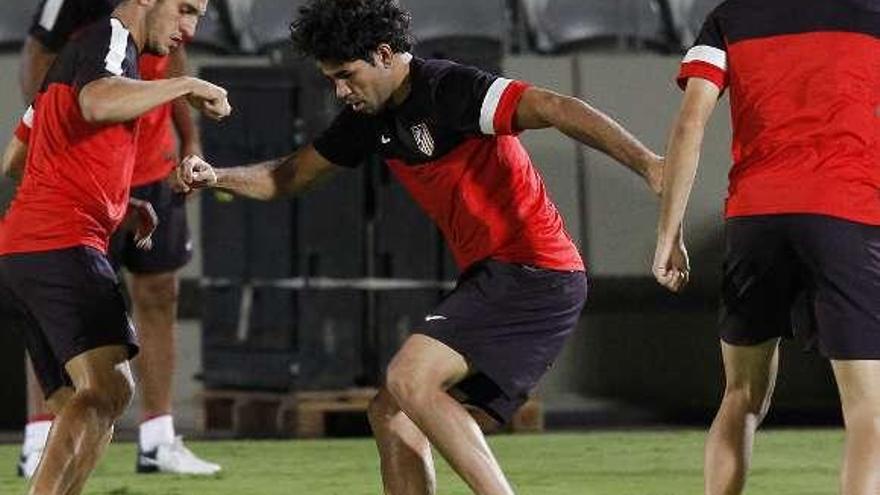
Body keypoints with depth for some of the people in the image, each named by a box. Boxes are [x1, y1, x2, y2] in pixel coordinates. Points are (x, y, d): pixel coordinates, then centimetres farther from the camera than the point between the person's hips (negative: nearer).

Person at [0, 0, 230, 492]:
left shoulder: (83, 48, 28)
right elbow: (98, 102, -27)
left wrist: (120, 202, 32)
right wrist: (186, 85, -15)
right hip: (62, 247, -10)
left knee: (90, 420, 7)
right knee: (109, 387, -25)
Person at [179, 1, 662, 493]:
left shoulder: (450, 89, -15)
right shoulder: (371, 118, 11)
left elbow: (556, 109, -28)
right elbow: (290, 176, 25)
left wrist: (646, 163, -41)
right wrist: (215, 176, 7)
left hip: (534, 274, -9)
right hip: (490, 279, 9)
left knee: (410, 381, -21)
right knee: (391, 413, 6)